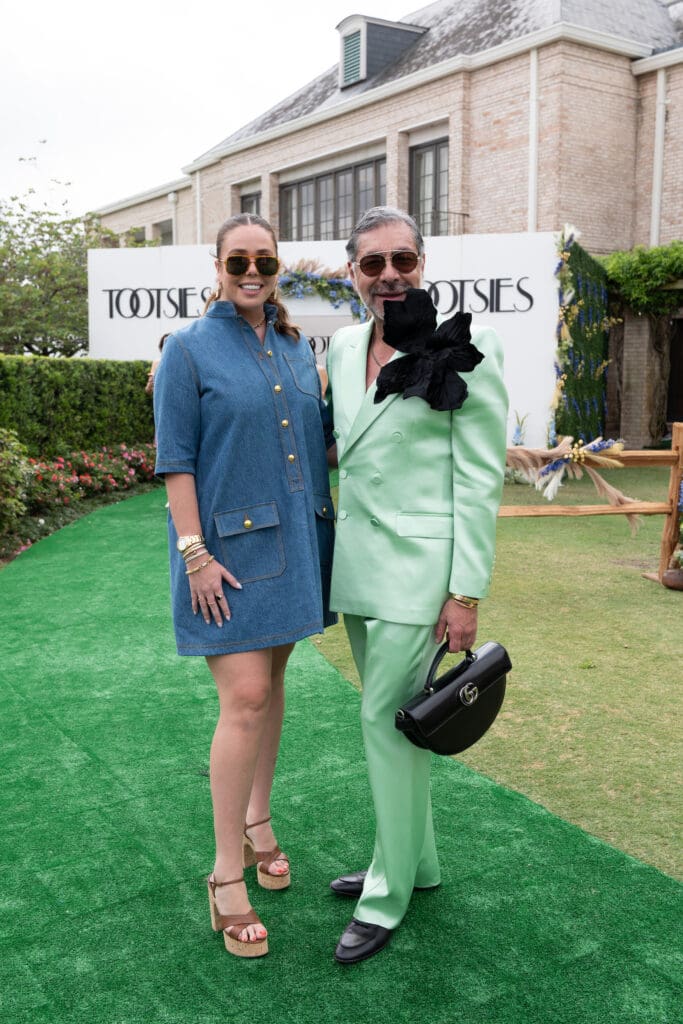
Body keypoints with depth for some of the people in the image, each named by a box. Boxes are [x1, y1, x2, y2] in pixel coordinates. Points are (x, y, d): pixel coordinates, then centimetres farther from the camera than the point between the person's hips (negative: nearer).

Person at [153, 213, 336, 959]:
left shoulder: (297, 347, 10)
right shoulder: (188, 350, -5)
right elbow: (175, 460, -9)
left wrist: (329, 522, 10)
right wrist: (194, 553, -15)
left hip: (294, 540, 6)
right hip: (228, 547, -5)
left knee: (270, 681, 15)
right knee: (244, 699, -9)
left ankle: (257, 822, 33)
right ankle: (227, 873, 5)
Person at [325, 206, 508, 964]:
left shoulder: (466, 351, -11)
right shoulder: (343, 345, 8)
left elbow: (480, 479, -12)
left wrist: (466, 594, -14)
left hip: (418, 566, -7)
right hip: (356, 562, 7)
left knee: (387, 718, -2)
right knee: (391, 716, 16)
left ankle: (387, 894, 18)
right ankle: (416, 861, 35)